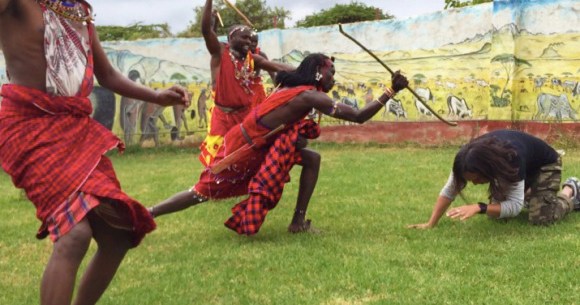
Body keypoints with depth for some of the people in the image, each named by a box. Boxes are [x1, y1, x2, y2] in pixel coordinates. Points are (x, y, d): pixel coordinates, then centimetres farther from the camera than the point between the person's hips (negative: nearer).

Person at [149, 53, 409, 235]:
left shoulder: (294, 88, 4)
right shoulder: (310, 96, -22)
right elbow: (358, 117, -25)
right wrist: (391, 92, -21)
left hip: (256, 146, 9)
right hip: (243, 149, -9)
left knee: (312, 159, 3)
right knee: (203, 193, 2)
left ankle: (298, 221, 3)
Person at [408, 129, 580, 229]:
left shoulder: (512, 159, -46)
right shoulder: (469, 160, -31)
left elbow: (514, 206, -45)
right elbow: (449, 191, -24)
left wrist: (479, 208, -57)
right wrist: (430, 224, -30)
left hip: (544, 165, -5)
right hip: (521, 169, 5)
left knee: (540, 218, -19)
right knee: (496, 213, -4)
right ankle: (529, 196, 23)